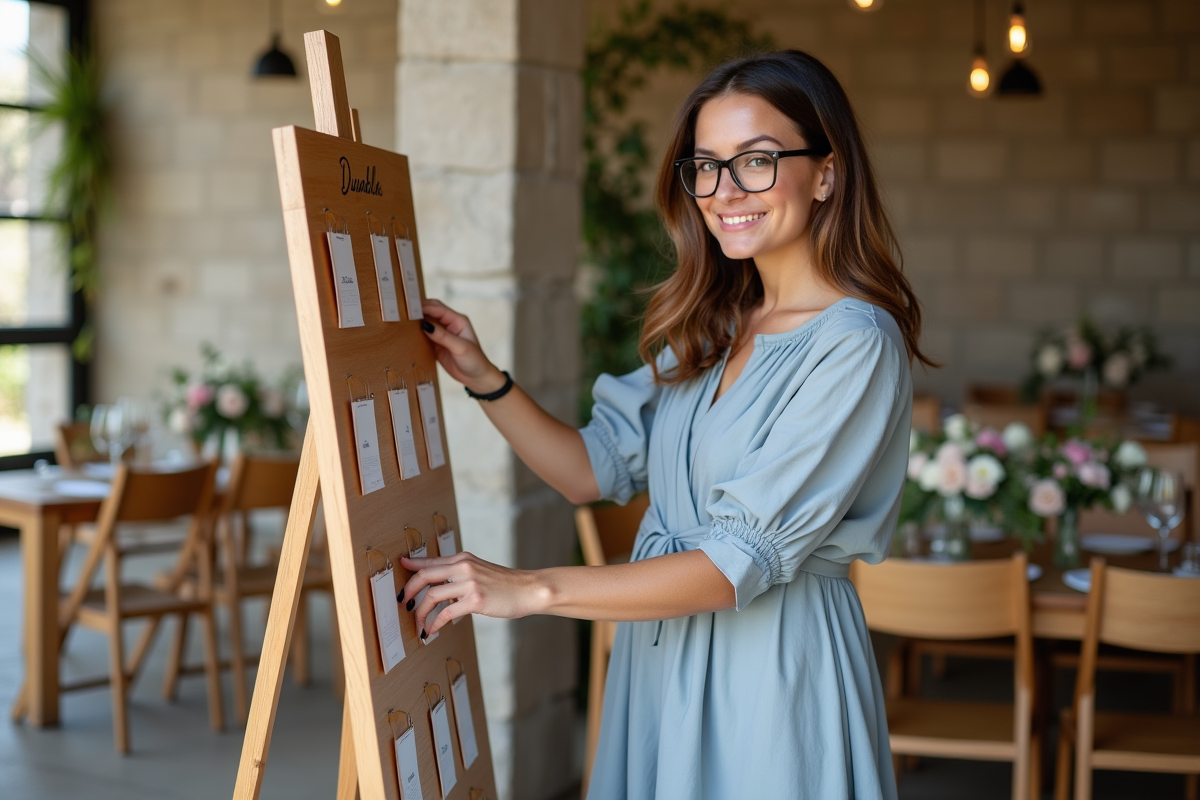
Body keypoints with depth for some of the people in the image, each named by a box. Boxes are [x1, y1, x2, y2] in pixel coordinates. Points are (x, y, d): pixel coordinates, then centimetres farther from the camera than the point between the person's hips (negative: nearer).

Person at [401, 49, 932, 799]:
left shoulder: (855, 343, -18)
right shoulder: (711, 326, 7)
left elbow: (748, 559, -23)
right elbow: (597, 467, 9)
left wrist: (532, 589, -24)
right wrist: (483, 378, -4)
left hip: (773, 669, -7)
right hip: (661, 652, 7)